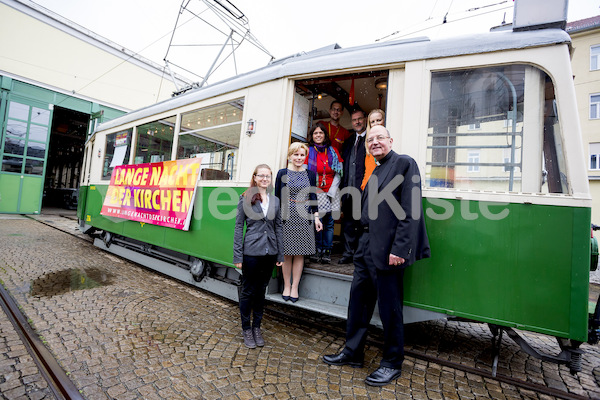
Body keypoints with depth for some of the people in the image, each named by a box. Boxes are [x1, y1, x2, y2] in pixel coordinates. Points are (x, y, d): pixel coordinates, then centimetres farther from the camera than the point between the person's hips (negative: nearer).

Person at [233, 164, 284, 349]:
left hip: (269, 253, 4)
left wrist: (280, 254, 8)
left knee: (261, 290, 16)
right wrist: (238, 256, -8)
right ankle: (246, 329, 28)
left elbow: (279, 228, 10)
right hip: (251, 252, -4)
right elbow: (239, 227, -5)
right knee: (248, 291, 9)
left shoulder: (275, 200, 7)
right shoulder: (246, 199, -4)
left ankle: (257, 327, 32)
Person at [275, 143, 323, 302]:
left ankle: (295, 287, 17)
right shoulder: (282, 173, 4)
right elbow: (277, 197, 4)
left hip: (304, 217, 2)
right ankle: (286, 286, 20)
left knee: (299, 254, 5)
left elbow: (313, 197, 10)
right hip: (286, 217, -1)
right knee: (287, 254, 5)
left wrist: (316, 216, 3)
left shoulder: (310, 174, 9)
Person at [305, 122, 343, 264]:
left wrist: (331, 191, -3)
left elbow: (338, 173, 7)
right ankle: (317, 251, 5)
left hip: (331, 192, 2)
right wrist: (316, 190, -7)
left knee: (329, 222, 0)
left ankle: (326, 252, 9)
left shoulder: (333, 151, 10)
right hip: (315, 193, -2)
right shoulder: (308, 151, 3)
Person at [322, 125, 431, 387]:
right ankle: (352, 353, 32)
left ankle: (392, 363, 26)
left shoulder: (404, 164, -6)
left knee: (390, 307, 5)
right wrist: (363, 243, 16)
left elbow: (410, 211, -16)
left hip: (388, 250, -8)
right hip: (367, 248, 9)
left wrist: (399, 249, -21)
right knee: (358, 299, 15)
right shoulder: (376, 172, 19)